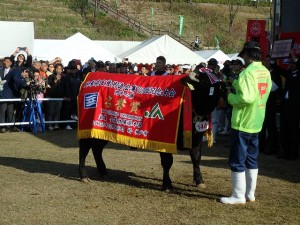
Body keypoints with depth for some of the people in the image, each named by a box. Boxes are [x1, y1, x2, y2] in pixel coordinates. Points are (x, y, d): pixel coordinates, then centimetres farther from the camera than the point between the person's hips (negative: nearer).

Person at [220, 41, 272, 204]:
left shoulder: (248, 72, -19)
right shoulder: (266, 72, 8)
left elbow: (246, 97, -28)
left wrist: (231, 96, -10)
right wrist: (237, 84, 11)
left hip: (242, 123, -8)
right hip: (257, 122, 9)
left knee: (237, 161, 1)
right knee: (252, 159, 16)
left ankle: (238, 196, 6)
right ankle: (250, 193, 22)